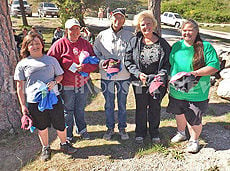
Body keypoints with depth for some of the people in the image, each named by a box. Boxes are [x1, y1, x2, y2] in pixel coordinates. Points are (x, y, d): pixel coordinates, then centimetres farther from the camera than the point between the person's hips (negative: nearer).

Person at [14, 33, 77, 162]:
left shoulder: (51, 60, 5)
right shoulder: (22, 64, 2)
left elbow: (60, 75, 11)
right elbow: (20, 86, 4)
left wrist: (54, 82, -12)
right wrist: (23, 105, 1)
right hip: (34, 101, 0)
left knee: (60, 124, 8)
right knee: (42, 126, 15)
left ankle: (64, 144, 34)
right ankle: (45, 148, 38)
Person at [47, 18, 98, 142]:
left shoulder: (85, 43, 2)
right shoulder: (60, 44, -8)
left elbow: (94, 62, 0)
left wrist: (83, 67, -18)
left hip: (83, 84, 3)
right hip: (67, 86, -3)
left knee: (80, 109, 20)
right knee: (68, 110, 11)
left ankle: (81, 129, 40)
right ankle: (68, 134, 30)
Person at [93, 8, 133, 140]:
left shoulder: (130, 36, 2)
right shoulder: (102, 35, 4)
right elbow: (95, 53, 5)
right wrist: (103, 62, -12)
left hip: (124, 75, 0)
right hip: (107, 75, 1)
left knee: (122, 104, 12)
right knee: (109, 104, 12)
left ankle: (122, 128, 31)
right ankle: (110, 128, 30)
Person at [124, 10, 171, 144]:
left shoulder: (162, 43, -1)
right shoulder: (134, 42, -2)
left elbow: (168, 62, 3)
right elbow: (128, 61, -2)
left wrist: (161, 74, -14)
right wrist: (138, 74, -15)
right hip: (140, 82, 0)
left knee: (155, 108, 15)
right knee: (141, 108, 13)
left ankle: (154, 132, 37)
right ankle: (140, 132, 34)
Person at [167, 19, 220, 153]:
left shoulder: (206, 47, -8)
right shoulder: (177, 46, 5)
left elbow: (215, 66, -14)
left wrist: (195, 73, -25)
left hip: (196, 93, -4)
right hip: (176, 91, 5)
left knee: (194, 120, 5)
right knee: (179, 114, 22)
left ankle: (194, 141, 32)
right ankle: (181, 133, 49)